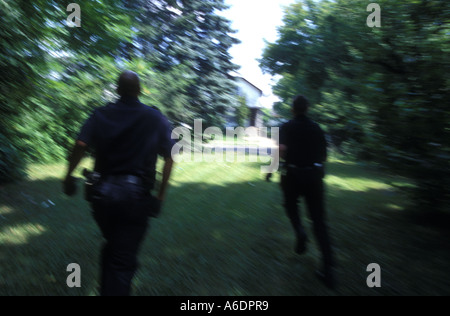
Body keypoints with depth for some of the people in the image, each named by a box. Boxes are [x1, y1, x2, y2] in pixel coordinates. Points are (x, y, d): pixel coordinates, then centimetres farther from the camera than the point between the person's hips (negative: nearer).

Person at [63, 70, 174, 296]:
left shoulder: (100, 115, 4)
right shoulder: (156, 118, 1)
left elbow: (80, 146, -11)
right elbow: (168, 158, -4)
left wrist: (69, 176, -1)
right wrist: (161, 194, 1)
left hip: (103, 192, 3)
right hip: (135, 195, -3)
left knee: (111, 246, 26)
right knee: (123, 259, 4)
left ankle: (106, 290, 40)